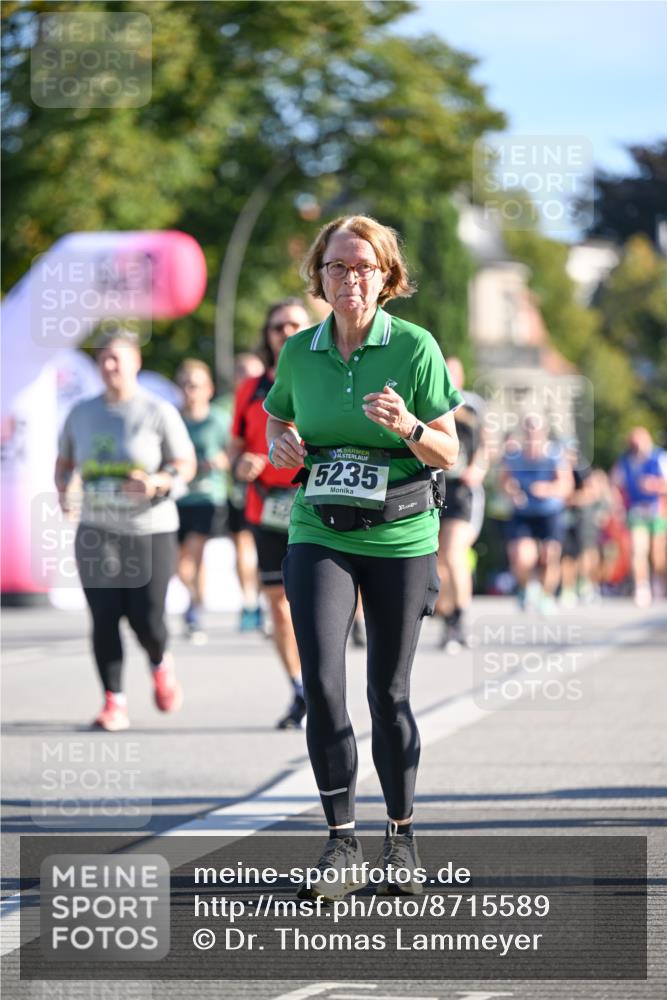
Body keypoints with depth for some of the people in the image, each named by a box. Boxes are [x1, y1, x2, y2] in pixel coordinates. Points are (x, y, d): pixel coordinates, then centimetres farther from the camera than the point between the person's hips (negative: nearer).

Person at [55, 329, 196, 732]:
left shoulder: (159, 412, -3)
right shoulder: (82, 413, 8)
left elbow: (186, 465, -1)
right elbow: (64, 460, 22)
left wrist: (157, 483, -19)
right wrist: (63, 489, 4)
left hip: (151, 531, -2)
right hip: (97, 531, 2)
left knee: (146, 618, -7)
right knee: (104, 616, -8)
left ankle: (161, 664, 28)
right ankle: (114, 702, 0)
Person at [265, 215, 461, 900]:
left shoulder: (415, 348, -6)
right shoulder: (299, 353, 2)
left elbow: (449, 454, -3)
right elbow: (276, 417, 22)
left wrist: (409, 427, -23)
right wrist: (279, 445, -1)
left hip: (400, 536, -2)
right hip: (320, 535, 2)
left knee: (389, 692, 5)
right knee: (321, 682, -13)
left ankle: (401, 833, 23)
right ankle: (340, 843, -7)